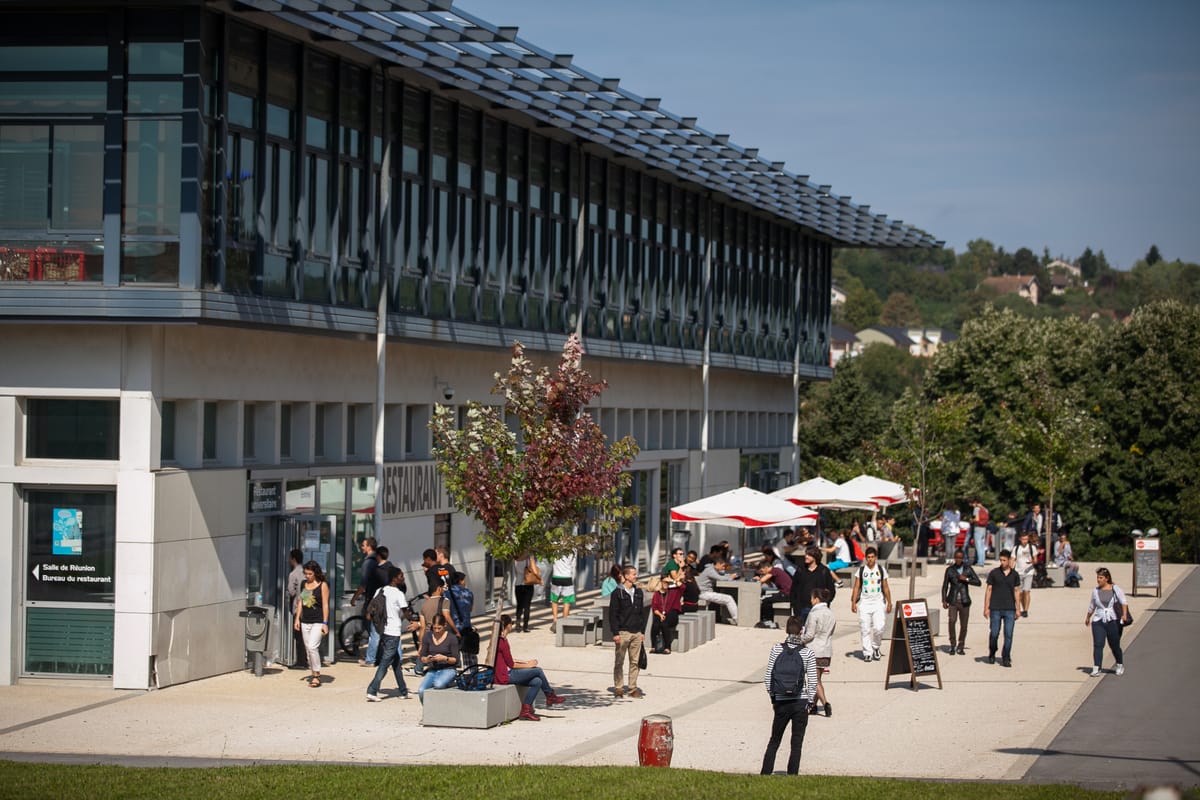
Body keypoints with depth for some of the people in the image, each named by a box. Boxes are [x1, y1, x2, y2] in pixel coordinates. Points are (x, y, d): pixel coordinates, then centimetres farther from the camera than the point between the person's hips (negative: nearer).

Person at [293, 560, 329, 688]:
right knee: (308, 648, 7)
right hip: (305, 622, 6)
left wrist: (325, 623, -11)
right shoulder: (303, 584, 11)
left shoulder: (322, 585, -6)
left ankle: (316, 675, -8)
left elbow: (325, 605, -8)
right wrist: (297, 618, 12)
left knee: (312, 647, -16)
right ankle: (313, 673, 16)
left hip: (318, 621, -6)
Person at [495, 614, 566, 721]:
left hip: (504, 674, 10)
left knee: (537, 682, 3)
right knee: (538, 670, -6)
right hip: (505, 677, -10)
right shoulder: (503, 642, -19)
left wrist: (525, 662, 10)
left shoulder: (499, 640, 13)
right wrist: (527, 665, -3)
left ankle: (525, 711, 4)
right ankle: (550, 696, 15)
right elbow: (510, 664, -16)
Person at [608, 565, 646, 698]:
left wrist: (642, 631, 10)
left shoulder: (638, 592, 12)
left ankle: (633, 688, 10)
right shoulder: (617, 593, -5)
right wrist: (615, 633, -11)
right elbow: (612, 614, -6)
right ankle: (618, 688, 7)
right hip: (623, 632, -5)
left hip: (636, 632, 5)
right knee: (619, 662, 1)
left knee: (635, 662, 4)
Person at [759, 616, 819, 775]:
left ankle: (765, 775, 10)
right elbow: (813, 682, -6)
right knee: (796, 744, 6)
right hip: (800, 702, -1)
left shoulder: (776, 649, -4)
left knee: (774, 742, 14)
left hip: (781, 702, 1)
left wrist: (773, 698, 9)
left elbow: (767, 678, -2)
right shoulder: (808, 653, -7)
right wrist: (808, 702, 5)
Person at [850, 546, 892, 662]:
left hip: (878, 602, 0)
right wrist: (853, 602, -3)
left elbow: (886, 587, 11)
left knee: (879, 627, -10)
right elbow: (856, 587, 5)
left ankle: (876, 647, 14)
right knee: (865, 629, -2)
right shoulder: (861, 570, 4)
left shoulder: (881, 570, 7)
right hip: (864, 603, 0)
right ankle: (867, 652, 5)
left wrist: (889, 603, 8)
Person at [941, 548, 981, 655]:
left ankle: (960, 647, 20)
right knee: (952, 620, -20)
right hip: (953, 601, -1)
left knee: (963, 625, 4)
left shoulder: (968, 569, 4)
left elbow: (978, 582, 1)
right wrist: (944, 601, -2)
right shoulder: (950, 570, 1)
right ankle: (952, 645, -6)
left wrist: (966, 579, -13)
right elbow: (945, 586, 5)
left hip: (964, 601, 1)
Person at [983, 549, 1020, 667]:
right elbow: (988, 590, 2)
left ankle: (1006, 658, 4)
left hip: (1010, 609, 2)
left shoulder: (1014, 574, 7)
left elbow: (1016, 591, 13)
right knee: (994, 633, 1)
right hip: (995, 609, -2)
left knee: (1008, 634, -3)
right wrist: (986, 608, -2)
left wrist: (1017, 609, 10)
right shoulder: (994, 573, 0)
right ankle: (992, 654, 24)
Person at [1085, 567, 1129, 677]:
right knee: (1098, 645, -11)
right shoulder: (1095, 591, 9)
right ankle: (1096, 669, -14)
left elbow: (1124, 601, -11)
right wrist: (1088, 617, 34)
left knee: (1115, 645, 7)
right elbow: (1091, 606, 23)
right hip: (1098, 622, 2)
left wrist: (1124, 614, -26)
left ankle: (1120, 665, 31)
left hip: (1113, 622, -2)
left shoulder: (1115, 589, -1)